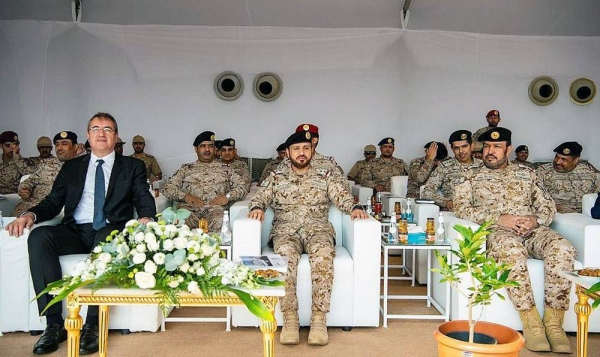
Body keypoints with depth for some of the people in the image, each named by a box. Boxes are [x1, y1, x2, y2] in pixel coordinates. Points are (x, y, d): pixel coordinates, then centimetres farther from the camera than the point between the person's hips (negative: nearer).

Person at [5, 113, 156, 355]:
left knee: (106, 239, -38)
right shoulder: (71, 167, 22)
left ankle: (93, 325, -32)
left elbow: (144, 200, 4)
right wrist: (31, 214, -6)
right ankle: (54, 323, -25)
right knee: (39, 237, -28)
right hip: (75, 232, 3)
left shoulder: (132, 166, 15)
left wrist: (146, 218, -19)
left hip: (112, 232, -3)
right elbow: (53, 201, 15)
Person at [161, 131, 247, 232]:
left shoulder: (225, 169, 25)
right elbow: (167, 187, 16)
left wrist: (228, 196, -2)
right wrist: (185, 196, -3)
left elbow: (242, 187, 18)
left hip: (215, 208, 0)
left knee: (218, 221, -37)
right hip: (189, 208, 0)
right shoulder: (186, 169, 25)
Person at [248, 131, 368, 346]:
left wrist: (354, 208, -20)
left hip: (317, 228, 0)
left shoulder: (326, 176, 15)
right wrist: (257, 208, -15)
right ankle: (290, 319, -32)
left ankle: (319, 319, -34)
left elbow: (342, 197, 3)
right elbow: (260, 197, 10)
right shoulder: (276, 177, 18)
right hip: (286, 230, 0)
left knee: (323, 254, -37)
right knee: (285, 254, -36)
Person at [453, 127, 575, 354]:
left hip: (532, 229, 3)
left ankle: (553, 321, -24)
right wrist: (498, 219, -14)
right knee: (512, 250, -40)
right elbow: (462, 208, -1)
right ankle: (531, 322, -30)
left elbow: (548, 205, 17)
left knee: (562, 249, -30)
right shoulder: (471, 176, 15)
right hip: (496, 231, -3)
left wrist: (536, 220, -8)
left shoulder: (526, 174, 24)